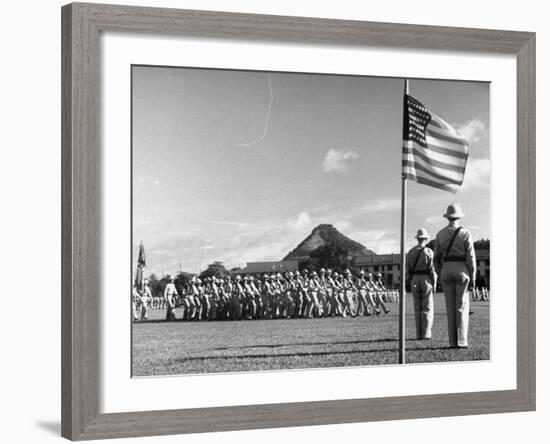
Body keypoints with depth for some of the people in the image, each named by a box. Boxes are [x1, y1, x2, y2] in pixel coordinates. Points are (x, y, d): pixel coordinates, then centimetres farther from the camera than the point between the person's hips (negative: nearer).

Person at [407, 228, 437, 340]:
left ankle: (419, 334, 3)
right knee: (427, 308, 0)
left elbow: (408, 269, 6)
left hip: (415, 280, 4)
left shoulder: (411, 252, 6)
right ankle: (426, 334, -5)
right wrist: (434, 284, -4)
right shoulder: (428, 251, -7)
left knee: (417, 308, 6)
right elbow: (432, 269, -10)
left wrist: (411, 284, 13)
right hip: (426, 280, -4)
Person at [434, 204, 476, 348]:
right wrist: (473, 277, -3)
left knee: (450, 307, 7)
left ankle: (453, 341, 4)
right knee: (462, 307, -1)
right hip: (462, 271, -3)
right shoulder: (465, 233, -5)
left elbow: (436, 258, 6)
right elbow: (471, 257, -8)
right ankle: (461, 341, -7)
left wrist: (440, 275, 15)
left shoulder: (440, 234, 5)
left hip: (446, 271, 3)